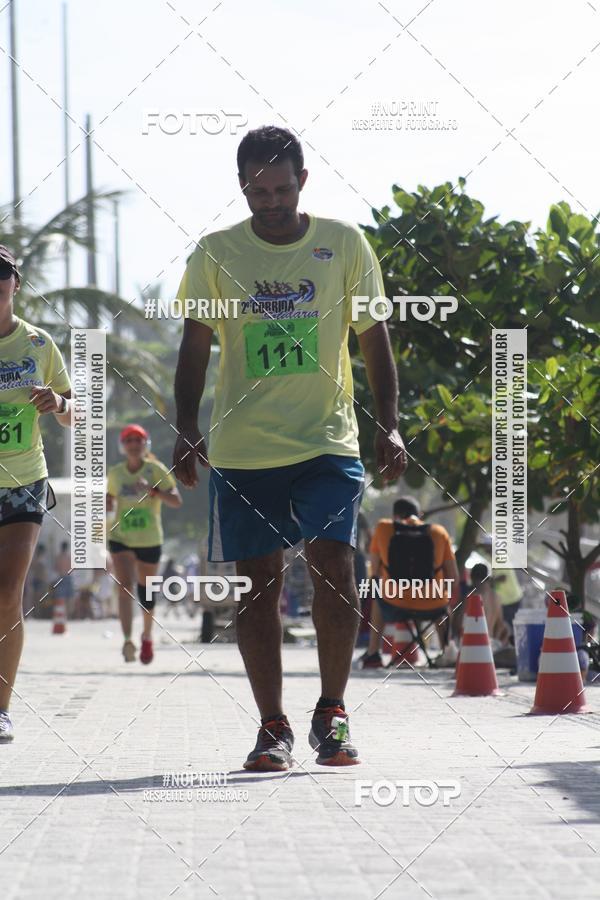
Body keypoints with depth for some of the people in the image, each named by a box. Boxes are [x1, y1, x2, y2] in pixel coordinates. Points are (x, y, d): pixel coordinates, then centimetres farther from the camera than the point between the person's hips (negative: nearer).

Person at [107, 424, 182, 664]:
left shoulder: (156, 470, -5)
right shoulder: (115, 473, 4)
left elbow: (176, 501, -11)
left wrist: (152, 490, -26)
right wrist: (107, 505, -5)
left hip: (150, 540, -1)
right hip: (120, 538, 1)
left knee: (145, 589, 9)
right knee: (125, 586, -18)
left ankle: (147, 637, 34)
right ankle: (127, 640, -27)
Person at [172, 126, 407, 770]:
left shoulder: (343, 244, 3)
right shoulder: (216, 253, 3)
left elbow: (373, 338, 8)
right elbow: (196, 344, 7)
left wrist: (389, 426, 0)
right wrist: (185, 431, -3)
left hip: (329, 440, -1)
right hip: (242, 447, 1)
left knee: (333, 564, -14)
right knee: (258, 583, 1)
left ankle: (331, 711, 0)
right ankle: (272, 726, 10)